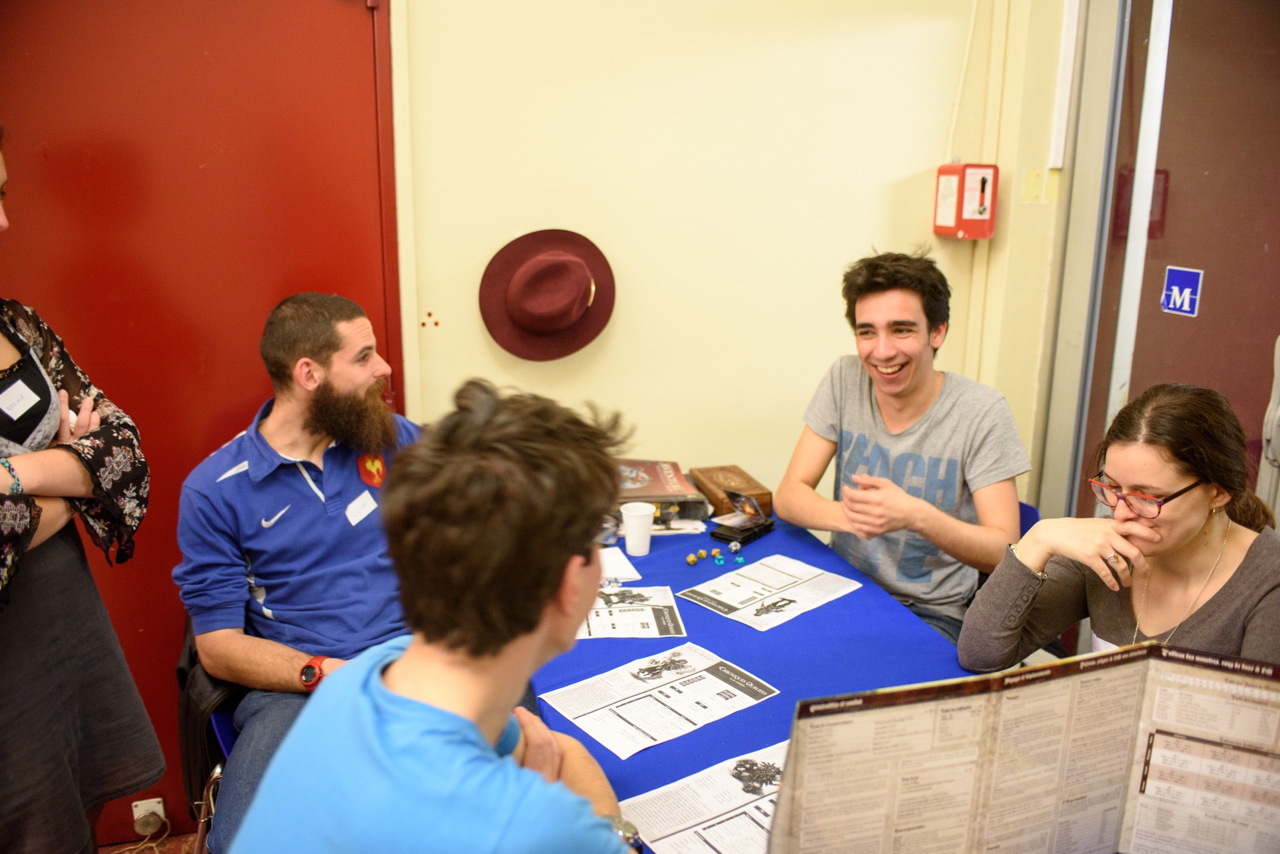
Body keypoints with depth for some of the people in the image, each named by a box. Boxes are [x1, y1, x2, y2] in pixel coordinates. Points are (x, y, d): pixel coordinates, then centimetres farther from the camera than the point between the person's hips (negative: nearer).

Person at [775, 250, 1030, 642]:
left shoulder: (982, 413, -12)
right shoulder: (844, 380, -3)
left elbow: (1004, 551, -14)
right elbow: (787, 496, -5)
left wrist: (915, 516, -33)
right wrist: (850, 515, -28)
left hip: (930, 614, -3)